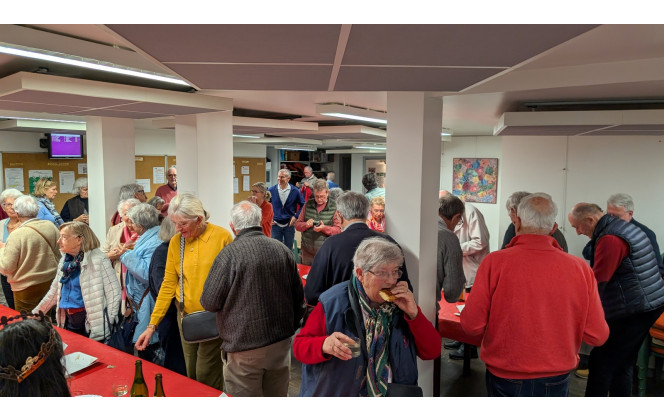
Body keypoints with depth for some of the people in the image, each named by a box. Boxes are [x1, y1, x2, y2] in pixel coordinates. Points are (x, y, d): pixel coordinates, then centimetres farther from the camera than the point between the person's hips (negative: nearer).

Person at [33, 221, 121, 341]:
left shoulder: (98, 260, -14)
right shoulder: (65, 261, 10)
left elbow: (114, 292, -15)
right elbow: (53, 292, 21)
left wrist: (108, 323, -17)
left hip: (90, 322, -7)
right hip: (68, 320, 7)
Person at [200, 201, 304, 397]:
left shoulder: (230, 254, -16)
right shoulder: (283, 250, -2)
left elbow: (209, 302, -12)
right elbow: (298, 297, 5)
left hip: (244, 348, -5)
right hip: (282, 344, 5)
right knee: (278, 396, 21)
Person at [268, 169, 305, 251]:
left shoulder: (295, 191, -5)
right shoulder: (271, 190, -5)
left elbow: (302, 205, 5)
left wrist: (296, 216, -4)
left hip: (289, 224, 0)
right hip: (275, 224, 0)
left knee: (288, 249, 11)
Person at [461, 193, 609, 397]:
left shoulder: (494, 262, -19)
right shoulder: (580, 268, -12)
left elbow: (471, 325, -15)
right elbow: (597, 336, -6)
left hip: (505, 378, -1)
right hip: (557, 380, 2)